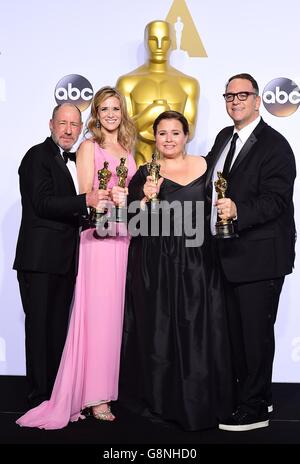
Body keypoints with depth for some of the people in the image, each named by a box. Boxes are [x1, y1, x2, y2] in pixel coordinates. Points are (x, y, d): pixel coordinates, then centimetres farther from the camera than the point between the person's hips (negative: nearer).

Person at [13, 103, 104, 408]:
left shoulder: (71, 161, 20)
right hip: (40, 259, -8)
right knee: (40, 326, -2)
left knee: (58, 327, 12)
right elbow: (43, 203, -18)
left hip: (64, 260, 8)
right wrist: (86, 200, -24)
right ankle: (39, 396, 7)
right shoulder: (38, 156, -6)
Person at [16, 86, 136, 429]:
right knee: (99, 314, -6)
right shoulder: (89, 147, 1)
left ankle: (113, 385, 19)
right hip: (99, 236, -6)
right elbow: (85, 196, -5)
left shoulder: (127, 149, 18)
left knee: (118, 313, 8)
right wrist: (109, 196, -22)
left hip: (125, 236, 6)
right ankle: (95, 395, 1)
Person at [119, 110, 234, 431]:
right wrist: (147, 198, -18)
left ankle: (199, 401, 23)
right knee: (158, 333, 6)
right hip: (156, 266, -1)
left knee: (198, 332, 5)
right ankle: (161, 401, 23)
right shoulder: (145, 174, 3)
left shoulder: (205, 166, 7)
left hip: (197, 264, 1)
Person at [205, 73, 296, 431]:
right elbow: (211, 182, 23)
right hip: (231, 254, 8)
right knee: (237, 329, 17)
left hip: (260, 256, -8)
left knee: (256, 331, 1)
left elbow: (276, 200, -21)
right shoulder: (224, 137, 13)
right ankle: (254, 395, 33)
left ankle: (254, 409, 15)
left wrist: (238, 211, -34)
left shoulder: (274, 145, -12)